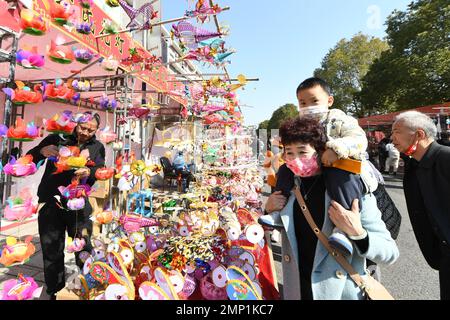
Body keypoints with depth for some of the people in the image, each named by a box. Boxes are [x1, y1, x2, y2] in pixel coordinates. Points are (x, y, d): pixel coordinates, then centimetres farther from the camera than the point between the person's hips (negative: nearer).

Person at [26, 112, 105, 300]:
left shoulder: (97, 147, 7)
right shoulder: (57, 138, 4)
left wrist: (89, 172, -25)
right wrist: (41, 151, -14)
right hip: (50, 203, 1)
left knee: (85, 250, 3)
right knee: (52, 252, 11)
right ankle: (55, 292, 29)